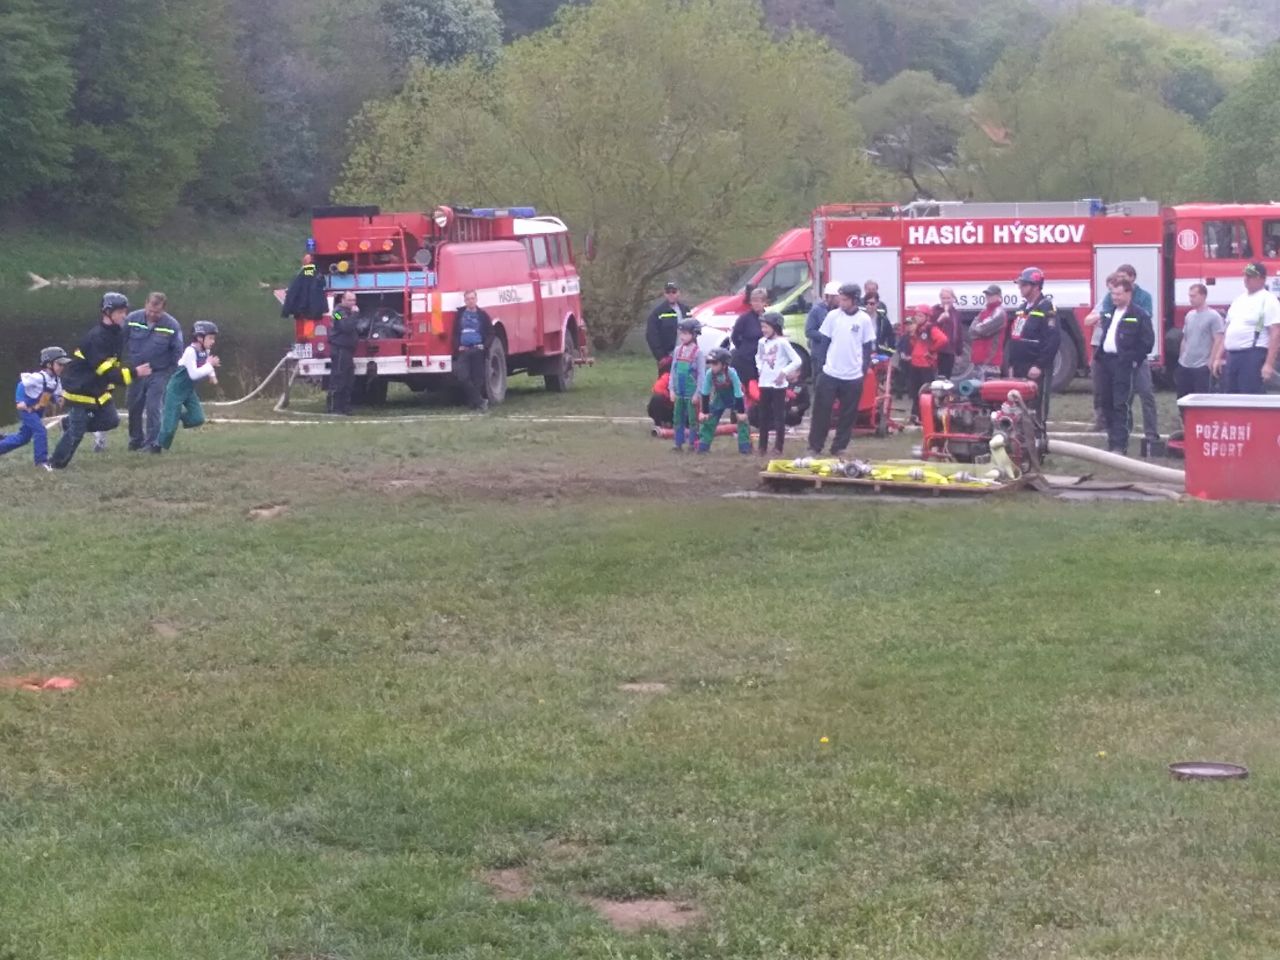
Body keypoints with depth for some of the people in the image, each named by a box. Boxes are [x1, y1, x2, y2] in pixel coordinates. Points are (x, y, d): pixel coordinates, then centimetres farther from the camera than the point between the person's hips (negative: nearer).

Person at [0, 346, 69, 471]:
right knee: (40, 431, -21)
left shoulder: (56, 380, 0)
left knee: (24, 437, 15)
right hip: (27, 409, -9)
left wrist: (58, 400, -9)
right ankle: (42, 461, -15)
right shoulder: (38, 377, -26)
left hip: (38, 411, 9)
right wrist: (20, 401, -31)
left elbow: (55, 393, 13)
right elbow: (21, 385, -25)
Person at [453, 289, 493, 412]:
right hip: (463, 350, 0)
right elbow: (455, 333, 12)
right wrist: (458, 346, -3)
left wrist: (485, 346, -6)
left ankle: (474, 402, 7)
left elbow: (490, 333, 10)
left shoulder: (482, 315, 7)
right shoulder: (459, 315, 9)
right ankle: (480, 401, -11)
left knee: (478, 377, -2)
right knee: (463, 376, -14)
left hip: (478, 350, 0)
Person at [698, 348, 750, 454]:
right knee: (709, 421, 0)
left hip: (734, 399, -3)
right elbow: (705, 394, -16)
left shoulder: (731, 373, -34)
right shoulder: (709, 373, -26)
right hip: (719, 398, 3)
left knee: (742, 420, -13)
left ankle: (745, 447, -7)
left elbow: (738, 394, -27)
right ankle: (703, 446, 9)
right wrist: (704, 411, -12)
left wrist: (741, 412, -23)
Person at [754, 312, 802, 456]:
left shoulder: (782, 342, -11)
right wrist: (760, 369, 9)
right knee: (764, 416, 10)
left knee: (779, 416, -1)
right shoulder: (762, 342, 6)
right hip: (764, 384, 6)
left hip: (778, 385, -6)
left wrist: (784, 372, -16)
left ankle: (778, 448, 1)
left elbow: (797, 361, -12)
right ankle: (763, 447, 18)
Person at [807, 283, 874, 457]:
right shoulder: (833, 315, -1)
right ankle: (815, 446, 9)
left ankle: (839, 448, 15)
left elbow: (867, 347, 5)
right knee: (821, 410, 1)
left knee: (848, 415, 5)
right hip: (830, 373, 0)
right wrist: (819, 364, 1)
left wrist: (864, 370, 1)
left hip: (853, 376, 0)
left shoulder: (864, 319, -1)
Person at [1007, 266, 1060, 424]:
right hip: (1019, 370, 8)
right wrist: (1012, 364, 17)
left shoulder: (1046, 309, -9)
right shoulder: (1022, 308, 18)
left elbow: (1053, 340, -18)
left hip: (1036, 371, -8)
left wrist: (1039, 366, -21)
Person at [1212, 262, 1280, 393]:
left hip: (1253, 356, -8)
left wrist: (1269, 364, -21)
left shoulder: (1268, 300, -7)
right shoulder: (1238, 300, 18)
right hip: (1232, 356, 8)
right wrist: (1219, 357, 17)